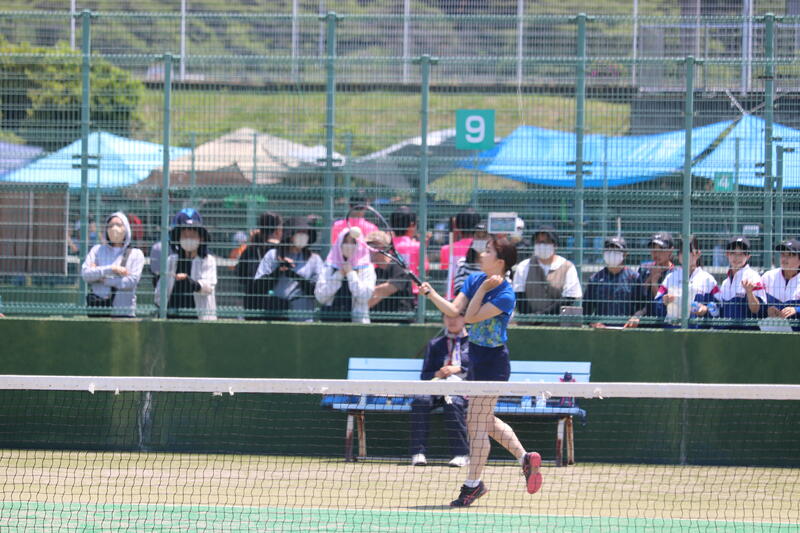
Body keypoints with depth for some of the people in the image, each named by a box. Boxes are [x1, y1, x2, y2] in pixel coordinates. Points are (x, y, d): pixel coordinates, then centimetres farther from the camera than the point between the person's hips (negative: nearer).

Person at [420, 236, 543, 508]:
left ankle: (472, 485, 7)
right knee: (485, 421, 17)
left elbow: (471, 317, -24)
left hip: (492, 362, -9)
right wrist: (430, 293, -13)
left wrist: (484, 288, -23)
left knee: (478, 424, -3)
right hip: (477, 360, 9)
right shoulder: (474, 279, 3)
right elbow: (454, 310, -2)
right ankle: (526, 458, 28)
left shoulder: (505, 295, -20)